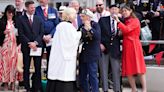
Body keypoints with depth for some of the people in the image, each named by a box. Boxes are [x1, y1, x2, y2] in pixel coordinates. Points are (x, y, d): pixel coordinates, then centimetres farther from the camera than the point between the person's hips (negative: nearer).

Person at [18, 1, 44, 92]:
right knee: (26, 68, 3)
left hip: (37, 46, 2)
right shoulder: (21, 19, 1)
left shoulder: (38, 19, 10)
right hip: (26, 47, -2)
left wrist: (35, 42, -10)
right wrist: (29, 43, -13)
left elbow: (41, 33, 4)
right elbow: (21, 34, -5)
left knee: (38, 68, 2)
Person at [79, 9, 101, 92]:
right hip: (83, 55, 6)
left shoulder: (95, 25, -5)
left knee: (93, 76, -3)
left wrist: (89, 28, -26)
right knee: (82, 76, 11)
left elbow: (97, 36, -21)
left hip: (92, 55, -6)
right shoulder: (82, 26, 11)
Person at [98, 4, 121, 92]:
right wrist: (100, 44, -7)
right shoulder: (103, 20, 2)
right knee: (103, 70, 5)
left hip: (115, 48, 1)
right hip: (104, 47, -1)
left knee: (116, 70, 3)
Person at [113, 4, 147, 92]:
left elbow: (126, 29, -18)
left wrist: (118, 21, -17)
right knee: (128, 69, 5)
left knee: (139, 68, -5)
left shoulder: (135, 20, -4)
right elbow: (124, 33, 12)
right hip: (126, 47, 7)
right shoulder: (125, 22, 19)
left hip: (134, 46, -7)